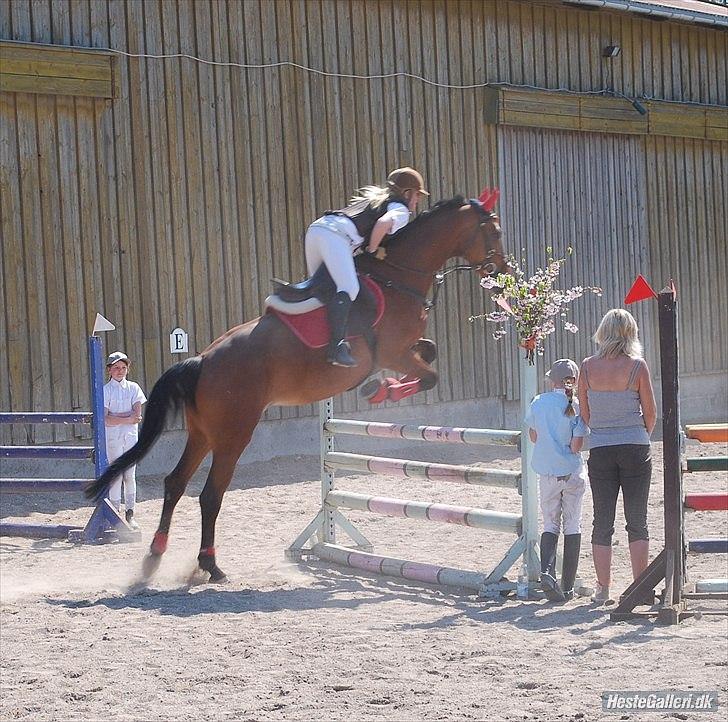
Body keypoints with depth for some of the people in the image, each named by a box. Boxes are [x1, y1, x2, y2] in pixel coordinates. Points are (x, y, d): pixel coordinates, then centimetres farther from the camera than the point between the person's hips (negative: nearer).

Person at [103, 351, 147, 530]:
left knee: (130, 476, 2)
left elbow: (137, 415, -2)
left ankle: (130, 513, 5)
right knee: (116, 475, -6)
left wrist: (115, 417, -9)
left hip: (131, 436, 2)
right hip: (112, 437, -2)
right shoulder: (106, 390, 1)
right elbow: (105, 420, -9)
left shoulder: (133, 388, 9)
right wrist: (127, 419, -16)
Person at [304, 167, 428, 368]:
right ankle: (336, 346, -35)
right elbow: (384, 223, -13)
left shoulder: (371, 196, 35)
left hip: (316, 226, 9)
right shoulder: (401, 210, 8)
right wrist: (372, 249, -1)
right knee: (348, 288, -21)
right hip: (336, 236, -9)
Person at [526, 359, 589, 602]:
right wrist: (566, 443, 5)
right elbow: (576, 447, -14)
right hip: (572, 472, -2)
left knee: (550, 525, 13)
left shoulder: (538, 403, -2)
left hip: (547, 474, 2)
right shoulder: (576, 406, -11)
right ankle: (568, 586, 9)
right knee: (572, 527, 10)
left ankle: (547, 571, -14)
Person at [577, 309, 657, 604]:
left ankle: (603, 588, 6)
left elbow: (585, 413, 4)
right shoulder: (637, 366, -8)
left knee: (602, 522, 8)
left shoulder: (588, 366, -3)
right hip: (635, 447, -1)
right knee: (637, 521, 6)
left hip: (600, 450, 1)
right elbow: (651, 413, -3)